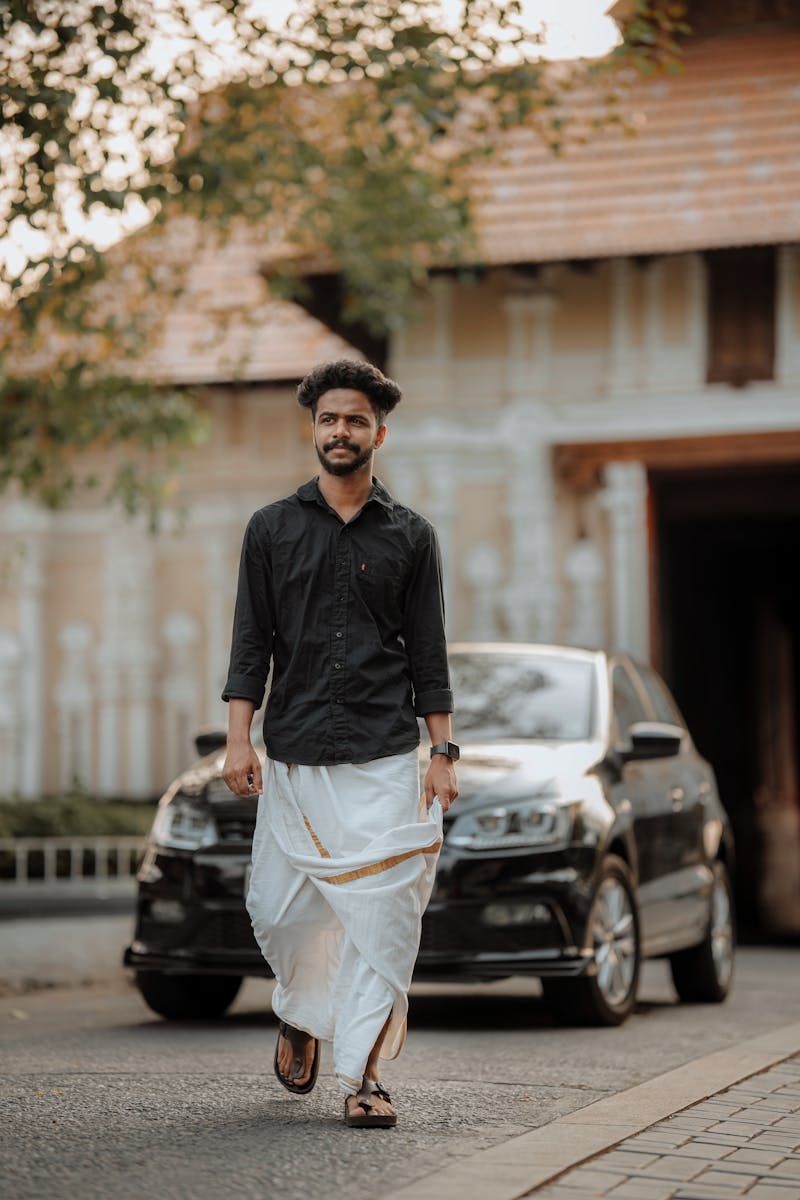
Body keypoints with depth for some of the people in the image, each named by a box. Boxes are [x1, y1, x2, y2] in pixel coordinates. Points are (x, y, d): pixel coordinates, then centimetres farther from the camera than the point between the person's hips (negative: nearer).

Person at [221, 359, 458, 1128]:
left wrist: (442, 755, 1)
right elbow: (251, 643, 6)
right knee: (279, 910, 4)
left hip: (383, 759, -1)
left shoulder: (410, 537, 8)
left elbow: (429, 657, 7)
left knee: (381, 914, -7)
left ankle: (362, 1073, 0)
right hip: (293, 757, 1)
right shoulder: (272, 529, 8)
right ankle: (300, 1017, 34)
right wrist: (238, 740, -4)